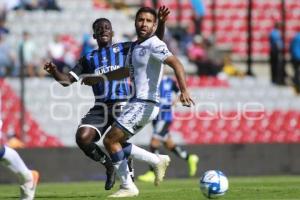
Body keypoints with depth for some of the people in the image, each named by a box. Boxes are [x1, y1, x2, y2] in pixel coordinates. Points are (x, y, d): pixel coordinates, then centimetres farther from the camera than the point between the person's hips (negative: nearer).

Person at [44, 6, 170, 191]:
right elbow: (67, 80, 13)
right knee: (82, 138, -19)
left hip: (121, 105, -3)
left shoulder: (124, 49, 10)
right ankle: (109, 165, 7)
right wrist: (54, 72, -8)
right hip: (100, 107, 3)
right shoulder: (89, 58, 17)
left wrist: (161, 23, -12)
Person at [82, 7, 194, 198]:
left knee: (110, 140, -8)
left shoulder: (154, 45, -13)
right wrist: (99, 78, 35)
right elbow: (127, 71, 33)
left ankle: (128, 187, 1)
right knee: (116, 142, 11)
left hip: (145, 103, -9)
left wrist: (184, 91, -39)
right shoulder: (135, 46, 15)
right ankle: (157, 160, 16)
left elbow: (176, 64, -26)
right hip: (137, 102, 9)